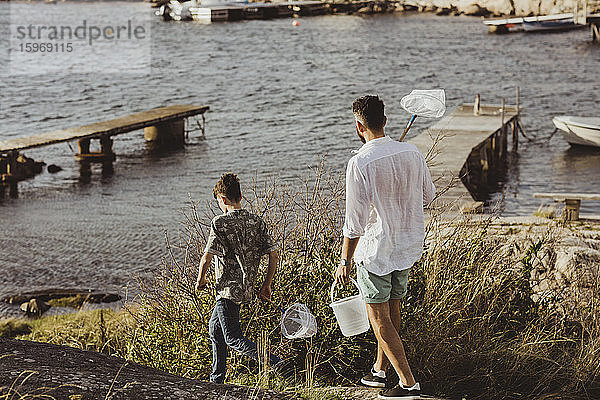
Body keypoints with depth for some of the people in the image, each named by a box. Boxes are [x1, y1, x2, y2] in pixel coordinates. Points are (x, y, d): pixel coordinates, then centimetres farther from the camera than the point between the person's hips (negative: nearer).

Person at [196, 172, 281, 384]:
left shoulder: (220, 222, -14)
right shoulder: (257, 222, 3)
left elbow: (207, 258, -17)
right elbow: (274, 256, 2)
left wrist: (200, 281, 1)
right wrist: (266, 285, 12)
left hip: (228, 288, -8)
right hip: (246, 288, 8)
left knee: (233, 338, -3)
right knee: (214, 327, 23)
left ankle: (276, 364, -17)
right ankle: (216, 380, 30)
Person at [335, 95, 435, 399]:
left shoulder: (360, 163, -21)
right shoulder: (412, 153, -4)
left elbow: (355, 222, -20)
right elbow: (428, 194, 12)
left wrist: (345, 261, -9)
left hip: (376, 250, -6)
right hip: (409, 246, 7)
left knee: (379, 318, 5)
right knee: (392, 309, 20)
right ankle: (380, 371, 33)